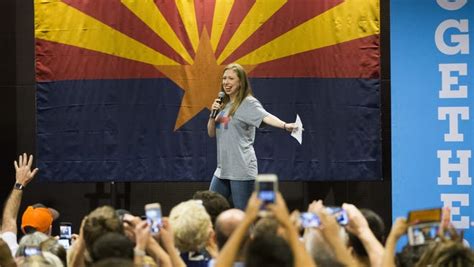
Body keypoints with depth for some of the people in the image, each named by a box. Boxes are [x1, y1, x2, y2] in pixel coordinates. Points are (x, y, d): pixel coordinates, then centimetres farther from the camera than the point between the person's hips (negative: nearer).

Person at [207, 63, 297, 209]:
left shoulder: (249, 103, -9)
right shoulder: (224, 104, 14)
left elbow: (266, 117, -27)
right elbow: (211, 133, 16)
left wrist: (285, 125, -46)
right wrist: (213, 114, -2)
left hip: (242, 169, -8)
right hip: (222, 168, 8)